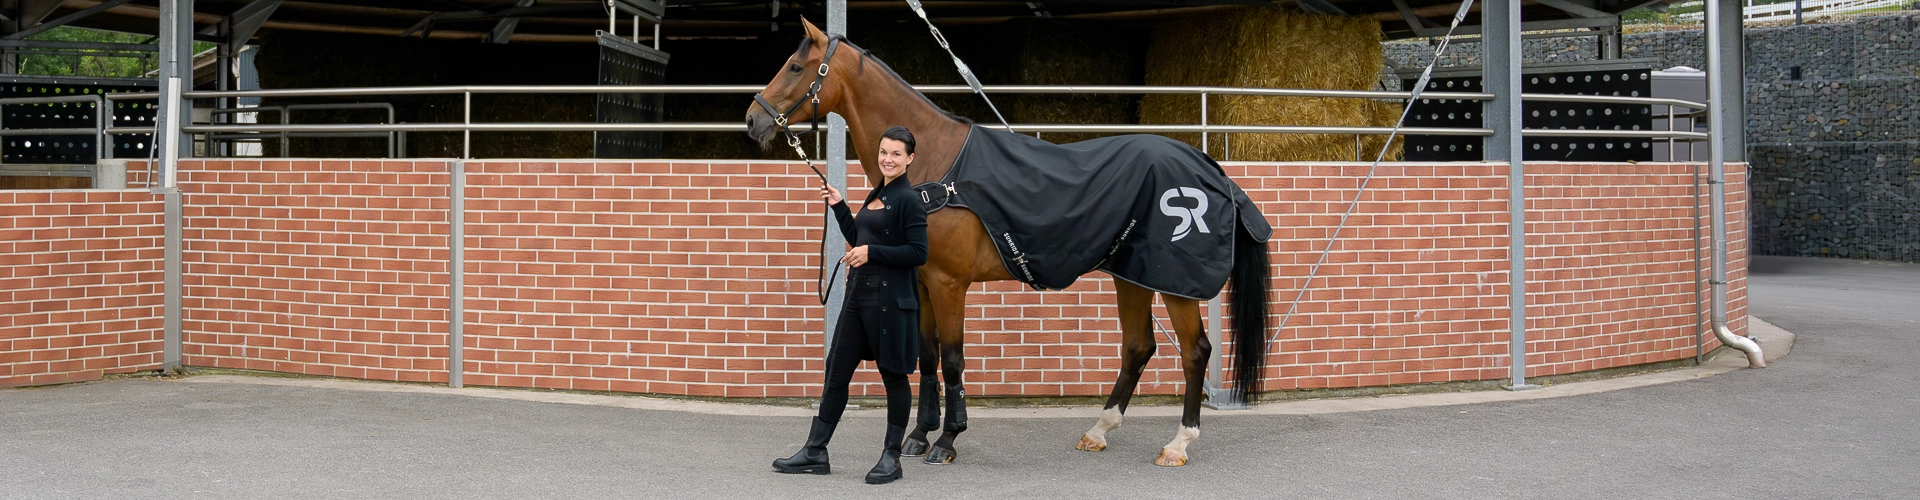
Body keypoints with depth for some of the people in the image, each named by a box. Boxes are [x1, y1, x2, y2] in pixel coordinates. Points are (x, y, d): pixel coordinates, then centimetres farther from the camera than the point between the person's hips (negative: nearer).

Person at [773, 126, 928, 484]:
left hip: (890, 298, -9)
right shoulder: (876, 195, 15)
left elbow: (918, 253, -17)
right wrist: (838, 206, 16)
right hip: (859, 293, 9)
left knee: (893, 374, 2)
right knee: (836, 372, 10)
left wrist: (871, 252, -19)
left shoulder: (909, 200, -10)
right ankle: (815, 453, 16)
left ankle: (892, 456, 13)